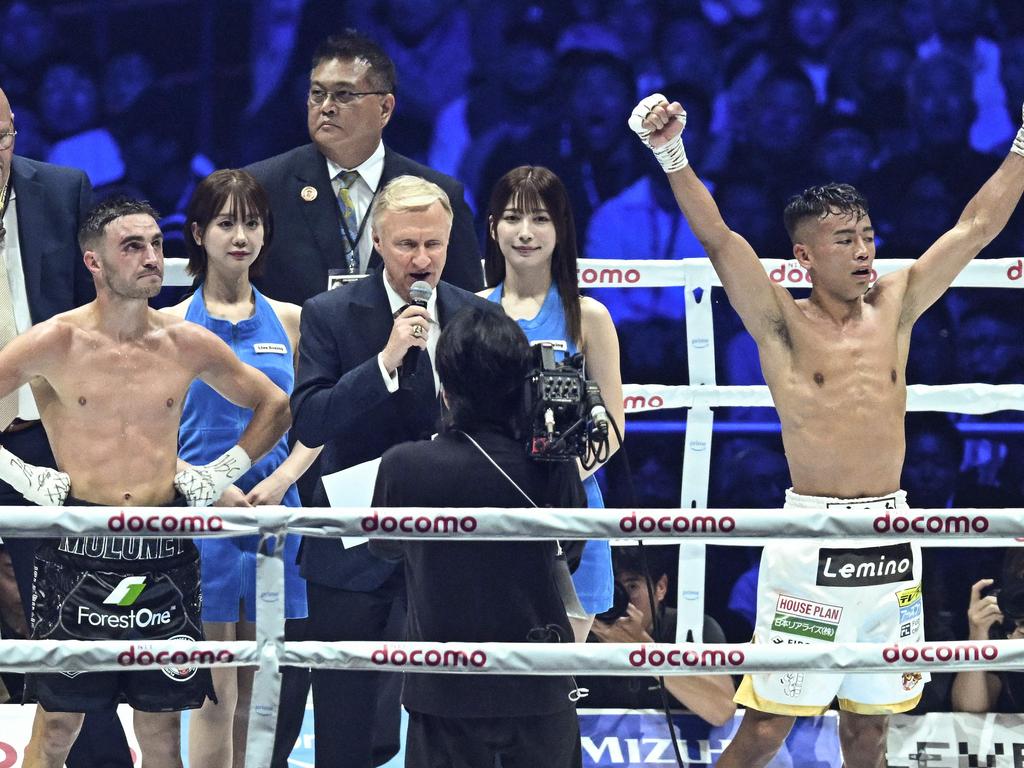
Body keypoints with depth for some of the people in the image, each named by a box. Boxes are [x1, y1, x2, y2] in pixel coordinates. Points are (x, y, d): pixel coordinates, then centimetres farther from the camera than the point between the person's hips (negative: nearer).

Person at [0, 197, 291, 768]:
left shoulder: (189, 345, 5)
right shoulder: (55, 343, -5)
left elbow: (275, 406, 19)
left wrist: (223, 473, 10)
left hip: (165, 556, 3)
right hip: (78, 552, -3)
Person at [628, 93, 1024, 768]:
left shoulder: (893, 307, 9)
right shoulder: (783, 324, -2)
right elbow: (717, 237, -15)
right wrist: (673, 157, -28)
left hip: (891, 538, 4)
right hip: (812, 540, -4)